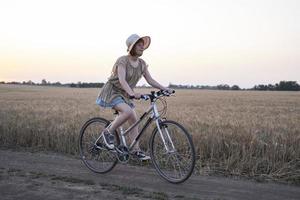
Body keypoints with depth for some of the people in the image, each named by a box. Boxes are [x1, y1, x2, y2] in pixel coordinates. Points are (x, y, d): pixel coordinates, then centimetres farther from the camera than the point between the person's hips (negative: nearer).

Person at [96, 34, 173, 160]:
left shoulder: (142, 64, 1)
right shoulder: (122, 61, -20)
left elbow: (150, 80, 2)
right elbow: (122, 80, -34)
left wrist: (165, 89, -11)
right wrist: (132, 93, -50)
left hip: (124, 94, 7)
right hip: (112, 91, -7)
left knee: (134, 120, -1)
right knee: (128, 111, -31)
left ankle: (136, 150, 6)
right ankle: (108, 132, -12)